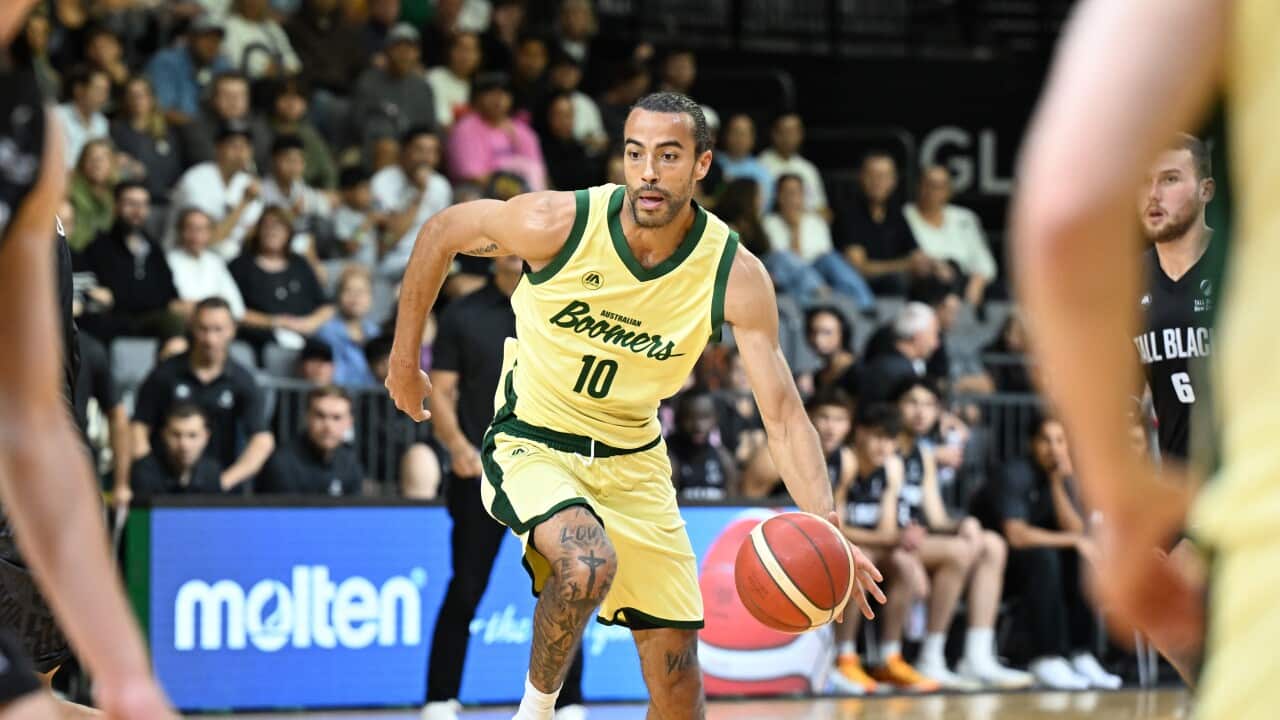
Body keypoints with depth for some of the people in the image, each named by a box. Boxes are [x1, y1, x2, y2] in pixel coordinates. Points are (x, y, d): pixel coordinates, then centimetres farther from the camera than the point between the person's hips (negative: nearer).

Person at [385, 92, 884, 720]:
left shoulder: (736, 277, -17)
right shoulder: (558, 223, -22)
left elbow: (783, 415, -18)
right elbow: (442, 232, -5)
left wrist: (823, 526, -33)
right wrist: (404, 361, 2)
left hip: (632, 458, 3)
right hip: (531, 447, -3)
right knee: (589, 563, -34)